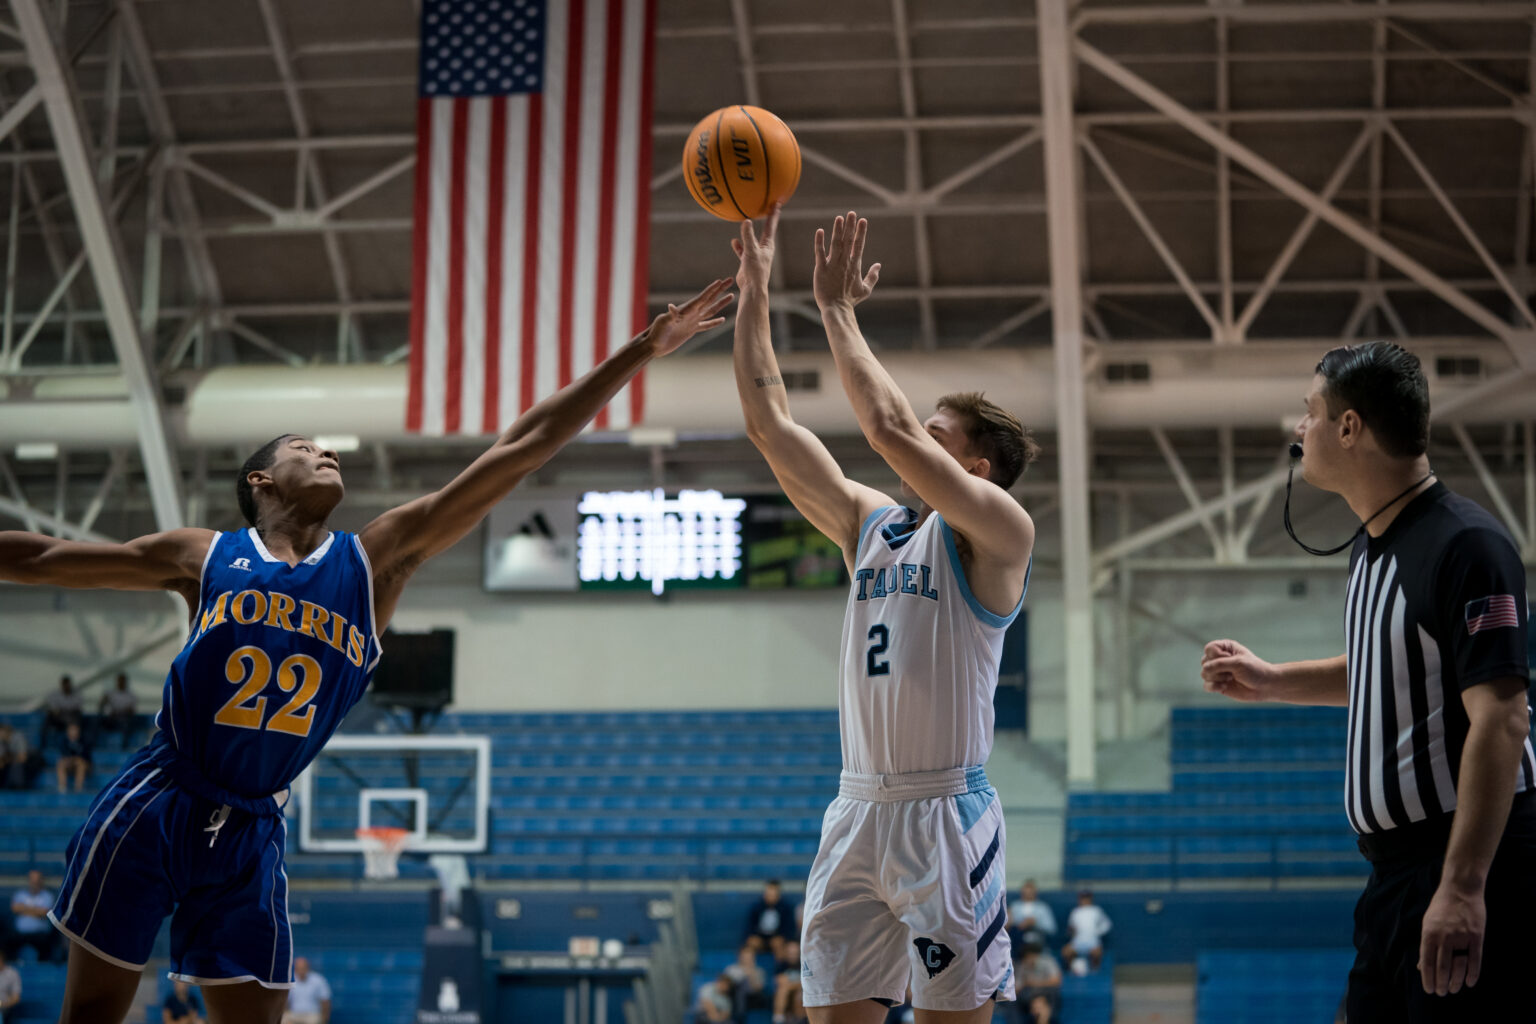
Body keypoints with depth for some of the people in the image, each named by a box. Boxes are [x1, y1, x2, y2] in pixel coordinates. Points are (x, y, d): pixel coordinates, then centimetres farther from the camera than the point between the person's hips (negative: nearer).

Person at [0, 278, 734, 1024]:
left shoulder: (377, 559, 4)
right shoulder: (204, 557, 2)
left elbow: (521, 450, 0)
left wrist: (642, 351, -3)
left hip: (250, 832, 2)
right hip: (152, 809, -2)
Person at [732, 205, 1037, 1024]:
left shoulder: (998, 533, -4)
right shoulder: (869, 524, 16)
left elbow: (890, 430, -17)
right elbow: (770, 424, 13)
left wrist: (836, 310, -9)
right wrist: (754, 295, 9)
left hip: (944, 815, -6)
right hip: (857, 811, 6)